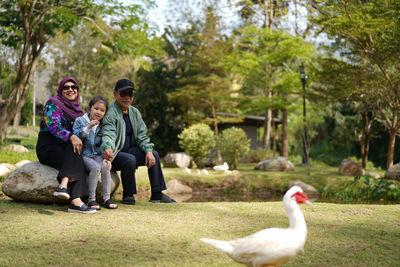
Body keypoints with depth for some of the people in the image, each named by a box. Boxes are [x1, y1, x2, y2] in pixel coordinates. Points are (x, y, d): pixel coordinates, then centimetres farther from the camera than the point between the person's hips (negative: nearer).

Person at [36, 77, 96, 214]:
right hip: (48, 147, -5)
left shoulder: (77, 109, 21)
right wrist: (71, 136, -32)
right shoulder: (53, 103, -1)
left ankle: (63, 186, -50)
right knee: (76, 160, -32)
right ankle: (76, 201, -46)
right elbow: (53, 125, -16)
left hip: (66, 147, 5)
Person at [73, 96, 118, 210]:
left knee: (105, 167, -26)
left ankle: (106, 198, -16)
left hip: (97, 154, 4)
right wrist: (88, 128, -25)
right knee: (95, 167, -31)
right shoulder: (80, 121, 0)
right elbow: (75, 136, -13)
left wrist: (106, 157, -5)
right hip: (83, 154, -4)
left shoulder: (102, 126, 11)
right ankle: (91, 199, -21)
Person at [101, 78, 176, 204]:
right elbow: (108, 134, -31)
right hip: (113, 154, -8)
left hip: (129, 150, 8)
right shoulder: (111, 113, -16)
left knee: (154, 154, -6)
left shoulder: (134, 112, 8)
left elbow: (141, 135, 9)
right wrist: (107, 148, -54)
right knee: (130, 159, -34)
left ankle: (157, 194, 0)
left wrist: (148, 151, -9)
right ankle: (127, 195, -13)